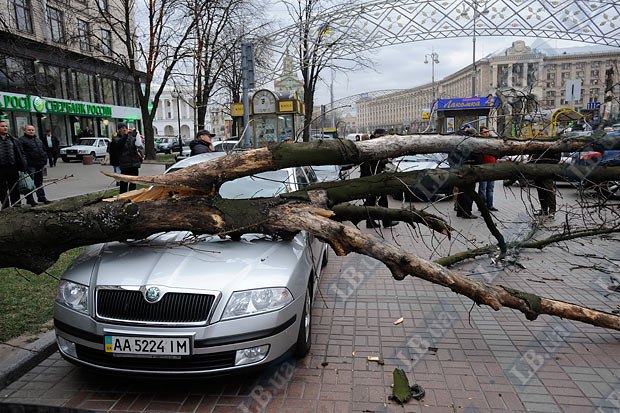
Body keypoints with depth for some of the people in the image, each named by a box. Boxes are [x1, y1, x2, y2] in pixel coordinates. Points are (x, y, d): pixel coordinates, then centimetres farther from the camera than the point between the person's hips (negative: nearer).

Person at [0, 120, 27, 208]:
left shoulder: (14, 140, 10)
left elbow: (21, 154, 9)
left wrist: (23, 167, 0)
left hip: (13, 168, 2)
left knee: (15, 189, 9)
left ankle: (16, 205, 18)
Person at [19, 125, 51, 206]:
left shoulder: (38, 140, 19)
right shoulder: (22, 140, -4)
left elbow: (44, 150, 24)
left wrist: (44, 161, 14)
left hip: (40, 165, 7)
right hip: (30, 165, -7)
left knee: (39, 182, 14)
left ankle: (42, 197, 21)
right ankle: (30, 200, 1)